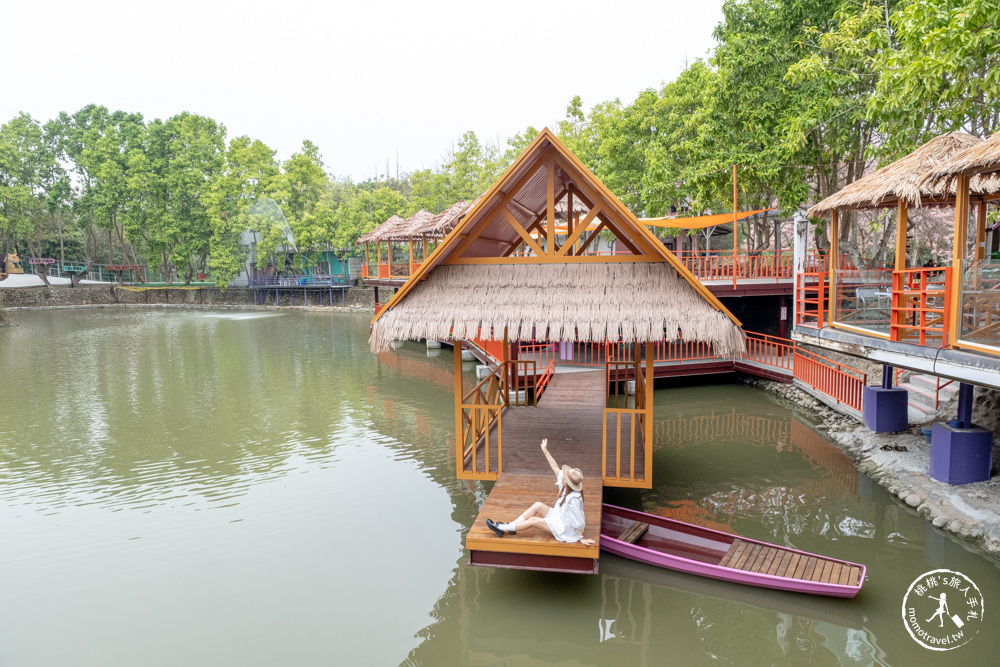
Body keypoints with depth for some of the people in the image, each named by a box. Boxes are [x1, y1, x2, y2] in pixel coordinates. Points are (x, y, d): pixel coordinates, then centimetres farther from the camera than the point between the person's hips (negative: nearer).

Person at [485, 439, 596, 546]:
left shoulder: (574, 499, -32)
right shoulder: (565, 487, -7)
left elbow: (578, 521, -26)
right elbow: (555, 467, -3)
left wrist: (581, 538, -20)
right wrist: (545, 451, -2)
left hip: (564, 529, -8)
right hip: (558, 517, 8)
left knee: (532, 520, -11)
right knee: (538, 505, -5)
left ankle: (501, 528, -1)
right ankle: (509, 528, -2)